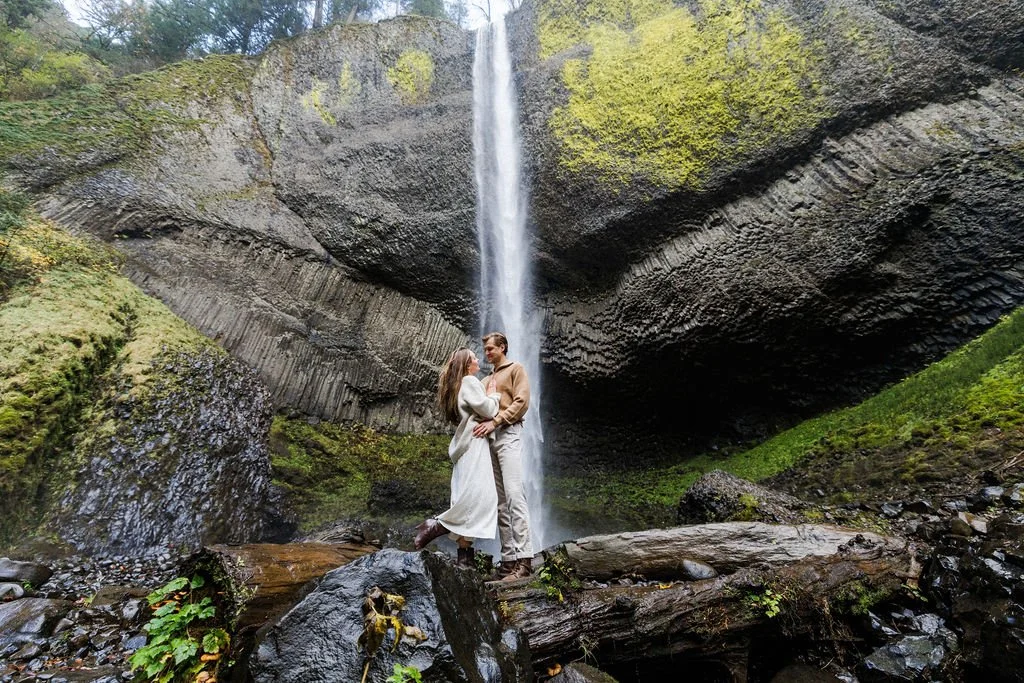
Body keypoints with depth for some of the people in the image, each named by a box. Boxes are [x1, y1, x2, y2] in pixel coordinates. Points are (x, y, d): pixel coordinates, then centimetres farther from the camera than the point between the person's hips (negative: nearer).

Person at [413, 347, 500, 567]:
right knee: (478, 498, -16)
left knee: (469, 500, 4)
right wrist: (495, 394, 5)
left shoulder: (458, 385, 24)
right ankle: (434, 526, -14)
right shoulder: (469, 381, -6)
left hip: (466, 445, 10)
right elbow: (488, 410, -12)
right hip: (473, 443, -10)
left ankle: (465, 554, 2)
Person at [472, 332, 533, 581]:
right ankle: (508, 558, 4)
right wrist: (482, 424, 6)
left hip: (507, 434, -7)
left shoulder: (515, 369, 7)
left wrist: (495, 421, -16)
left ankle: (524, 559, -19)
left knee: (514, 495, -17)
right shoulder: (488, 379, 29)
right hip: (488, 438, 8)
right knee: (500, 501, 3)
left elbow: (521, 402, -7)